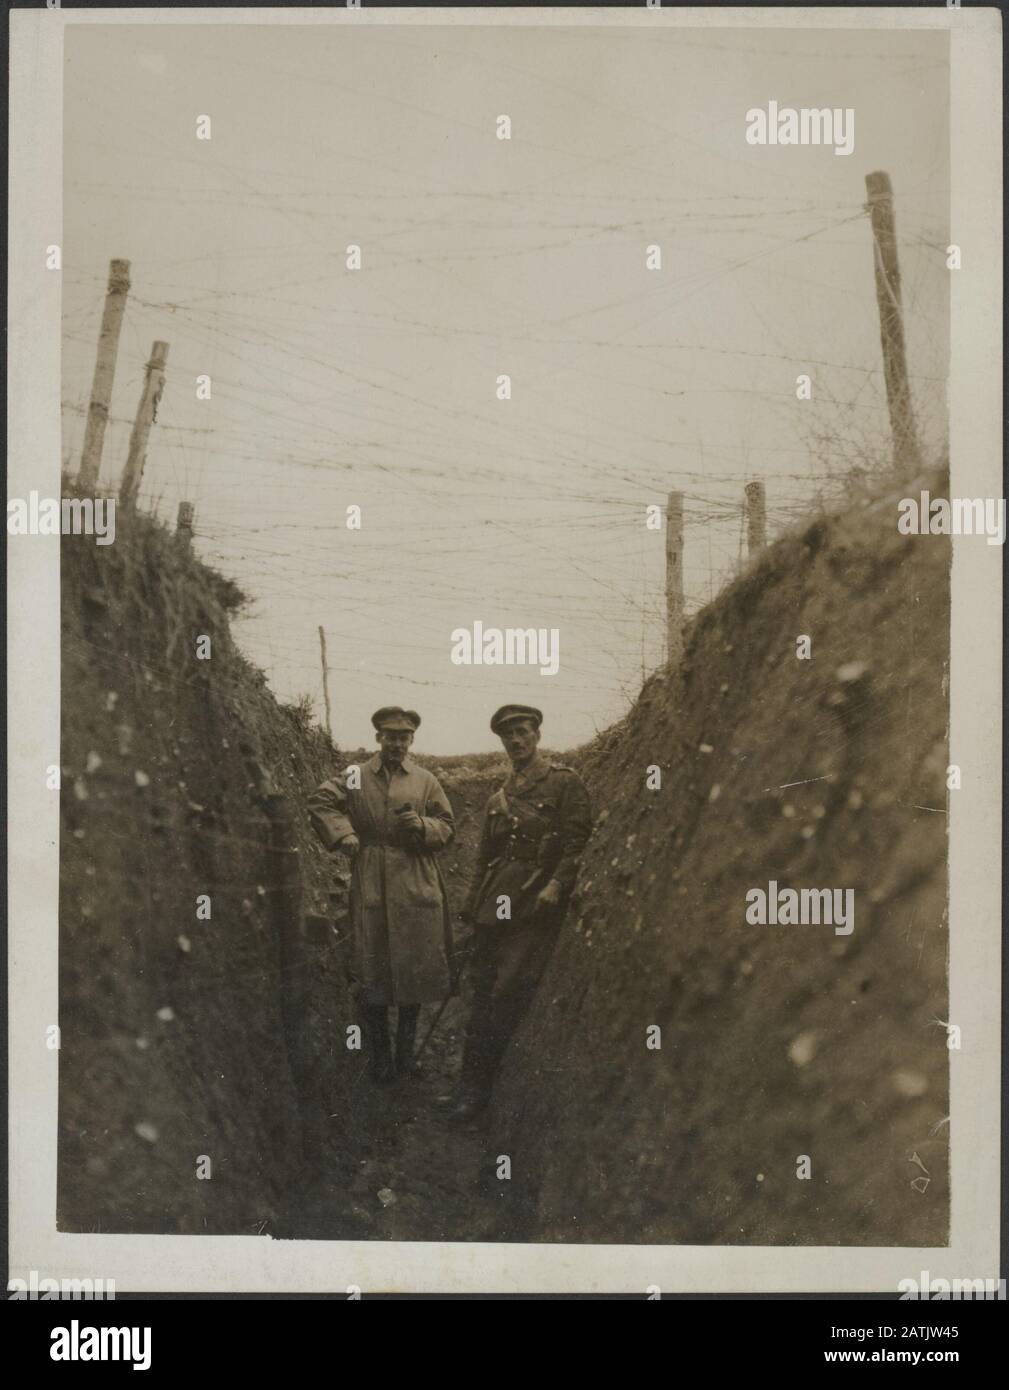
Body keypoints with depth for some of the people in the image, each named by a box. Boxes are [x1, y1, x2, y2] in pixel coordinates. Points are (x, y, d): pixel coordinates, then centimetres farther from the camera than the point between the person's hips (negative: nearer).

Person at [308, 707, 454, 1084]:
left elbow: (447, 827, 9)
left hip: (417, 888, 2)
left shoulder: (426, 781, 9)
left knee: (415, 971, 6)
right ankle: (379, 1060, 10)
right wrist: (343, 834, -5)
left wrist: (422, 825, -12)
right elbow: (319, 802, 6)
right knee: (372, 974, 0)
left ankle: (406, 1054, 22)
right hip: (371, 888, -1)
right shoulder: (354, 777, 5)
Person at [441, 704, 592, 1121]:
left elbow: (578, 839, -6)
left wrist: (556, 885, -18)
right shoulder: (497, 799, 19)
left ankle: (477, 1086, -5)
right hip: (494, 908, 6)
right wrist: (471, 909, 17)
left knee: (508, 993, -10)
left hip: (535, 904, -6)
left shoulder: (565, 782, 1)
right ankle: (473, 1084, 15)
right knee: (483, 992, 7)